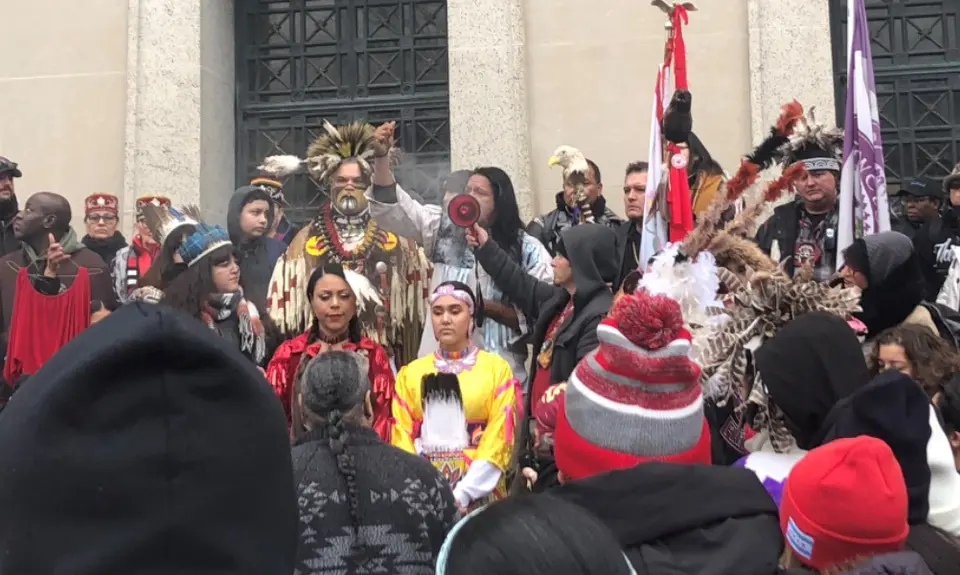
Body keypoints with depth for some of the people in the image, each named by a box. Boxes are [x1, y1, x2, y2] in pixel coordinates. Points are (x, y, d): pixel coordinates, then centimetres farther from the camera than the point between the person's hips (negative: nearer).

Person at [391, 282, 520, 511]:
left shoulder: (497, 368, 1)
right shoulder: (410, 373, 8)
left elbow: (499, 439, -5)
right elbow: (402, 436, 4)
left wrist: (461, 493, -14)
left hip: (479, 490, -2)